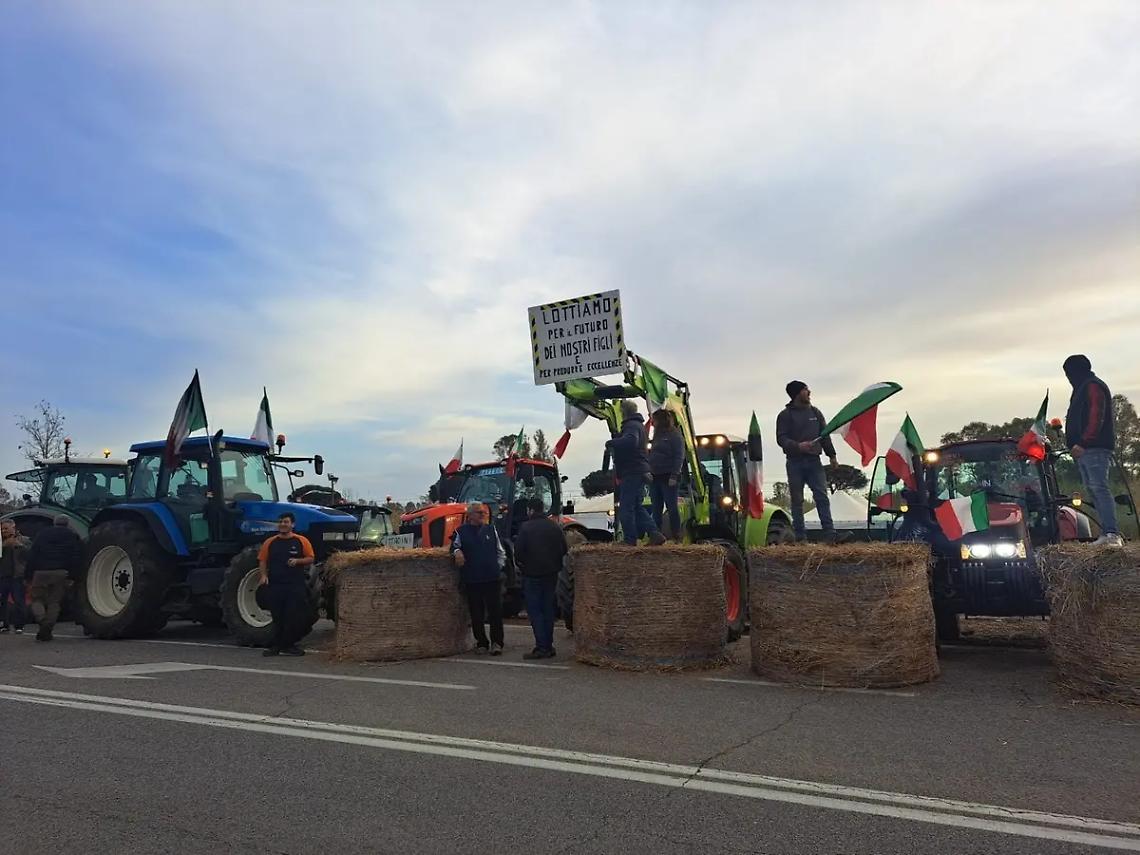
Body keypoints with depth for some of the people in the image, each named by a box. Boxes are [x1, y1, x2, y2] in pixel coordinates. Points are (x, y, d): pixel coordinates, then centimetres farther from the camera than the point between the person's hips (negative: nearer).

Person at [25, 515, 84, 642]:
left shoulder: (42, 535, 16)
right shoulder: (73, 537, 12)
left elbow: (32, 556, 9)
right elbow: (77, 559, 3)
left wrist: (28, 576, 9)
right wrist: (72, 575, 3)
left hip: (40, 573, 1)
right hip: (61, 574, -1)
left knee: (37, 599, 13)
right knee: (54, 602, 6)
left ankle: (42, 620, -14)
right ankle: (46, 631, 0)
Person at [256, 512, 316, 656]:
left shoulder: (301, 541, 1)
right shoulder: (270, 542, 8)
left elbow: (311, 558, 3)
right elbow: (262, 561, 10)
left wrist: (297, 561, -14)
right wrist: (264, 575, -5)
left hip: (296, 585, -2)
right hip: (275, 585, 2)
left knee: (295, 617, -2)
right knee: (278, 617, 7)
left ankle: (287, 644, 11)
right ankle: (277, 645, 18)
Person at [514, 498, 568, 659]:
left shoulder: (526, 528, -12)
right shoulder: (555, 526, 2)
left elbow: (518, 551, -14)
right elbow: (564, 550, 6)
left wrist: (522, 563, 4)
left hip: (532, 574, -5)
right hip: (551, 574, 5)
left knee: (534, 610, 1)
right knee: (548, 609, 13)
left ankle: (541, 647, -4)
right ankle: (549, 646, 16)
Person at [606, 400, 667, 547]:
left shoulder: (632, 425, -15)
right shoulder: (638, 425, 20)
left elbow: (630, 441, -35)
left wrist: (611, 443, -24)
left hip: (632, 473, -11)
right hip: (640, 472, 11)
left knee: (626, 508, -5)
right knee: (636, 506, 15)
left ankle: (630, 540, 0)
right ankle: (655, 534, 9)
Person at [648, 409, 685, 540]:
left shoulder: (675, 435, -6)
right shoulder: (658, 436, 18)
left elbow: (679, 457, -13)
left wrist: (674, 475, -20)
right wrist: (649, 473, 11)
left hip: (668, 478, -8)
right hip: (655, 477, 8)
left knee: (671, 507, -3)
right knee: (656, 509, 8)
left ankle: (676, 536, 3)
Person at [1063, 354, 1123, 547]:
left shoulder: (1093, 386, -4)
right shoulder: (1083, 388, 26)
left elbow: (1096, 418, -16)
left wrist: (1082, 443, -23)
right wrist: (1075, 444, 13)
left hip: (1094, 449, -10)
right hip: (1085, 450, 10)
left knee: (1099, 488, -16)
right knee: (1093, 489, 6)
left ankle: (1113, 533, -21)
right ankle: (1107, 533, 7)